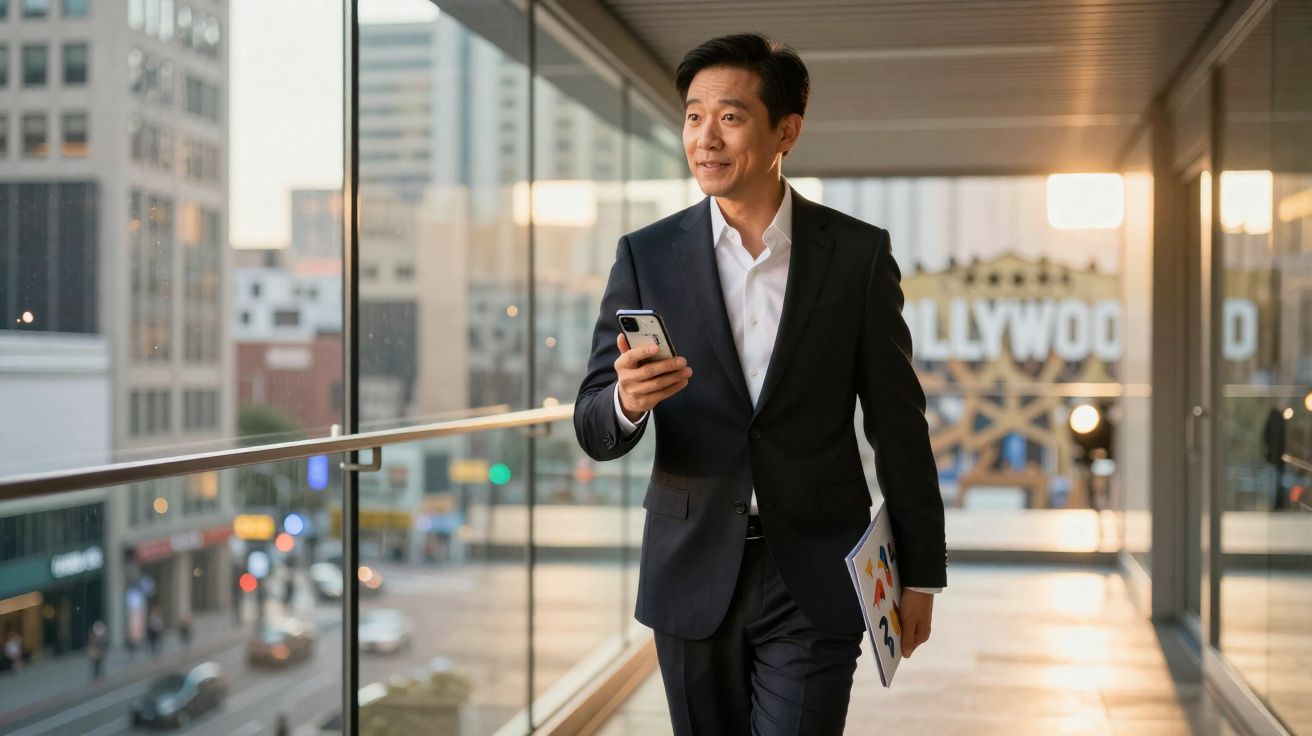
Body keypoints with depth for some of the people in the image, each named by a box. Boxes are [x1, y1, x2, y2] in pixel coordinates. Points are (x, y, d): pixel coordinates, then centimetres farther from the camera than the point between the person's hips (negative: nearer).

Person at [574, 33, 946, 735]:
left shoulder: (859, 254, -1)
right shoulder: (647, 256, 0)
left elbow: (897, 422, 4)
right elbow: (594, 432, -2)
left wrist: (920, 571, 6)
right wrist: (627, 400, -25)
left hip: (814, 579, -1)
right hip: (692, 577, 2)